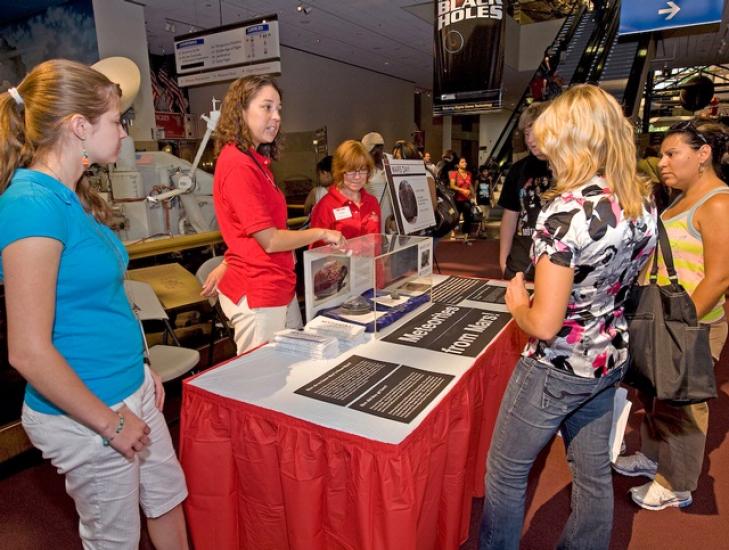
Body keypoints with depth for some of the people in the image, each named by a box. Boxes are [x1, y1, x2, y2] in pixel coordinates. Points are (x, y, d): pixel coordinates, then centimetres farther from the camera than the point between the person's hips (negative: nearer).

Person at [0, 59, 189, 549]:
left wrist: (141, 367, 13)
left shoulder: (70, 197, 4)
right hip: (84, 415, -8)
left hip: (129, 391, 8)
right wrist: (110, 422, -16)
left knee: (168, 498, 24)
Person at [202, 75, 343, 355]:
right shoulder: (238, 164, -18)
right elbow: (269, 240, -19)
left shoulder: (256, 161, 11)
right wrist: (320, 233, -7)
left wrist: (226, 266, 16)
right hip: (258, 293, -9)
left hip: (280, 288, 9)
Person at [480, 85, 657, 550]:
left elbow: (544, 324, -27)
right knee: (594, 471, 23)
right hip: (612, 357, 8)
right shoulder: (644, 202, -2)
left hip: (558, 368, -8)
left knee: (506, 473, 13)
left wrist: (516, 302, -9)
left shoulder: (566, 211, -27)